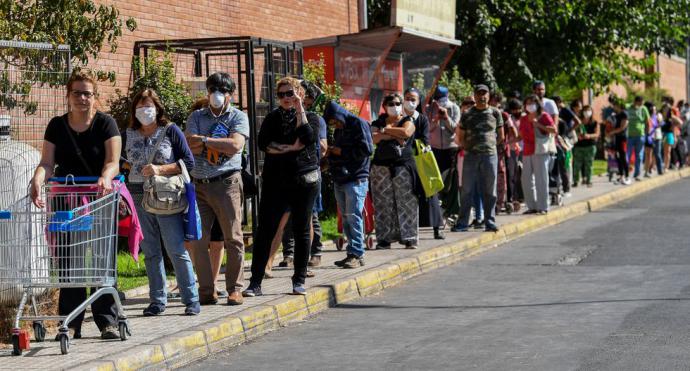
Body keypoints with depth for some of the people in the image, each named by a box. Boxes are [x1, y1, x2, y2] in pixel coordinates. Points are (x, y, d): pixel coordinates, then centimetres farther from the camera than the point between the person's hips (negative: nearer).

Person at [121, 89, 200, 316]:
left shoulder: (170, 131, 0)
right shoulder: (128, 135, 9)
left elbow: (189, 161, -3)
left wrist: (160, 169, -13)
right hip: (138, 198, 3)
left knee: (177, 250, -5)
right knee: (150, 252, 8)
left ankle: (191, 300, 0)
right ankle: (157, 300, 15)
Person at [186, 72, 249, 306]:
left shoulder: (238, 117, 7)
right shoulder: (197, 117, 15)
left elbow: (235, 145, -11)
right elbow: (191, 146, -1)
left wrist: (205, 141, -7)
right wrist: (221, 143, -7)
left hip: (226, 183, -3)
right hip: (199, 184, 3)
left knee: (233, 238, -2)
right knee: (198, 239, -1)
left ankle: (235, 289, 5)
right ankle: (207, 291, 5)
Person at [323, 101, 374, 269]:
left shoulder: (359, 124, -5)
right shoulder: (339, 130, 20)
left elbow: (367, 149, -15)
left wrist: (341, 151, -11)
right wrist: (331, 154, 6)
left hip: (356, 179, -8)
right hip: (340, 180, 8)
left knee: (354, 216, -11)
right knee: (346, 217, 7)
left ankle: (357, 254, -10)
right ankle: (352, 253, 10)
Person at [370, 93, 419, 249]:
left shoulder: (407, 121, 9)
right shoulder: (379, 122, 13)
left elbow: (405, 132, -14)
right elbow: (374, 138, -7)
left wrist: (386, 130, -4)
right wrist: (395, 135, -11)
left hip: (404, 167, -2)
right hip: (381, 168, 2)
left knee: (406, 203, -5)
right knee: (383, 204, -1)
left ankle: (409, 238, -2)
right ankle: (384, 239, 2)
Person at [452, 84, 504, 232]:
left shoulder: (495, 113, 9)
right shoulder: (467, 115, 9)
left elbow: (501, 136, 13)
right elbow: (461, 137, 14)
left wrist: (490, 145, 5)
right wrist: (467, 147, 3)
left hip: (489, 155, 0)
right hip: (471, 155, 0)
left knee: (489, 191, 3)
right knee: (466, 190, -1)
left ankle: (490, 222, 8)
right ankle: (463, 222, 2)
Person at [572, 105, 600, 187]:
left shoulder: (595, 123, 5)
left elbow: (597, 134, -2)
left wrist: (589, 136, -20)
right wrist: (578, 135, -13)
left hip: (590, 146, 0)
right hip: (579, 146, 0)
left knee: (588, 164, -1)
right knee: (577, 164, -4)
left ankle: (588, 181, 6)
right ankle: (575, 181, 2)